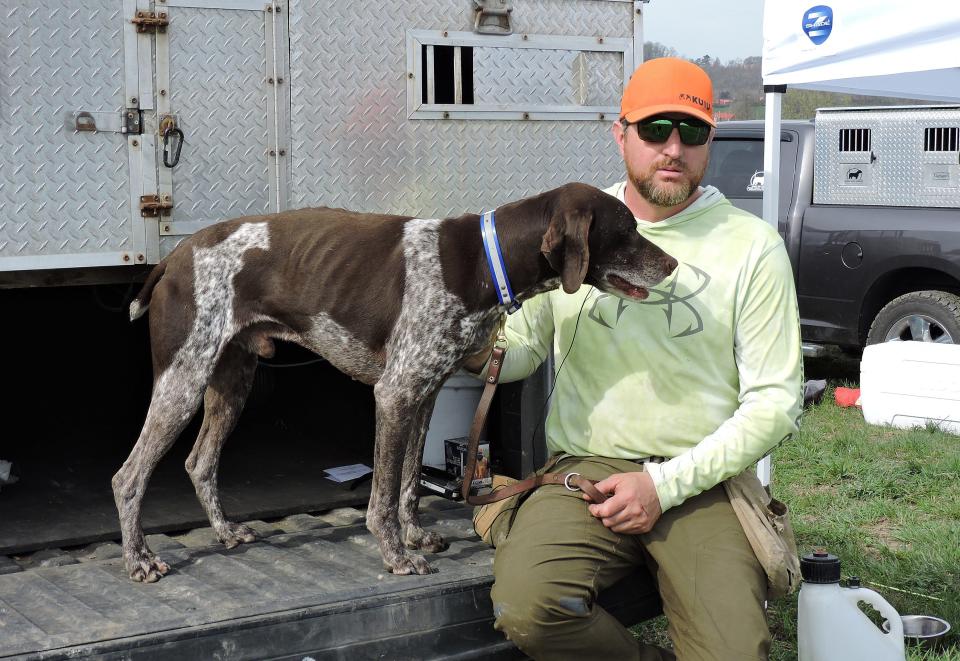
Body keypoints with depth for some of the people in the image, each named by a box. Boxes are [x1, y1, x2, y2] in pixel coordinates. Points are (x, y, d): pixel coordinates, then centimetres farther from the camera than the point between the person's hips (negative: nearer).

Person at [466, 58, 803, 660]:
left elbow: (775, 400, -1)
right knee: (526, 604, -28)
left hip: (701, 481, -1)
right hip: (587, 470, 2)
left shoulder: (753, 247, 0)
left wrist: (666, 484, -11)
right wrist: (481, 351, -8)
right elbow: (524, 348, 18)